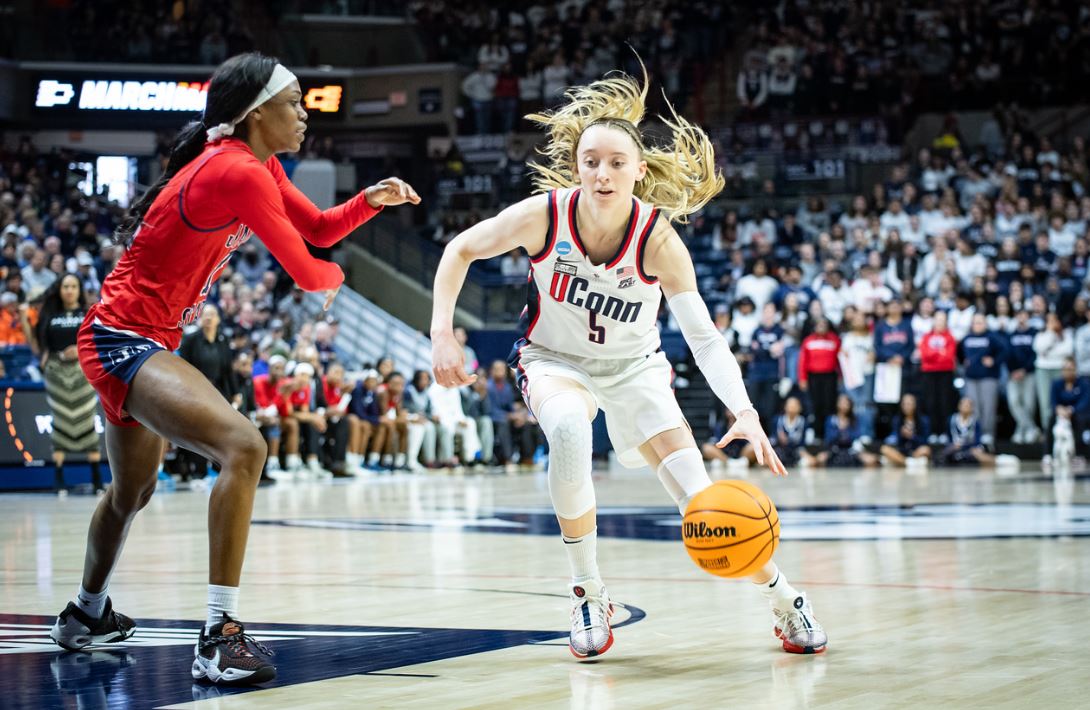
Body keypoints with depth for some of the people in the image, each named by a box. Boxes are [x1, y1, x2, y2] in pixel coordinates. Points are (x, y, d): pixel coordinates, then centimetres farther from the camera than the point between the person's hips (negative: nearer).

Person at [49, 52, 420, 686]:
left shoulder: (257, 166, 9)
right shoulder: (239, 173, -21)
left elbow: (320, 228, 16)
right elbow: (308, 272, -18)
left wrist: (370, 200, -3)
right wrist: (335, 277, 5)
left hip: (142, 342, 11)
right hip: (125, 340, -11)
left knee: (134, 490, 28)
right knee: (244, 447, -28)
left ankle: (87, 615, 52)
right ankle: (221, 634, -31)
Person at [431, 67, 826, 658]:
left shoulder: (658, 239, -25)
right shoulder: (544, 215, -24)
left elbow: (704, 337, -29)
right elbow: (460, 250, -8)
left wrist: (745, 413, -43)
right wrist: (442, 334, -19)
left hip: (633, 366, 0)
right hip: (554, 360, 0)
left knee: (698, 495, -14)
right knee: (568, 432, -36)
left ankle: (786, 603, 13)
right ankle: (587, 594, -18)